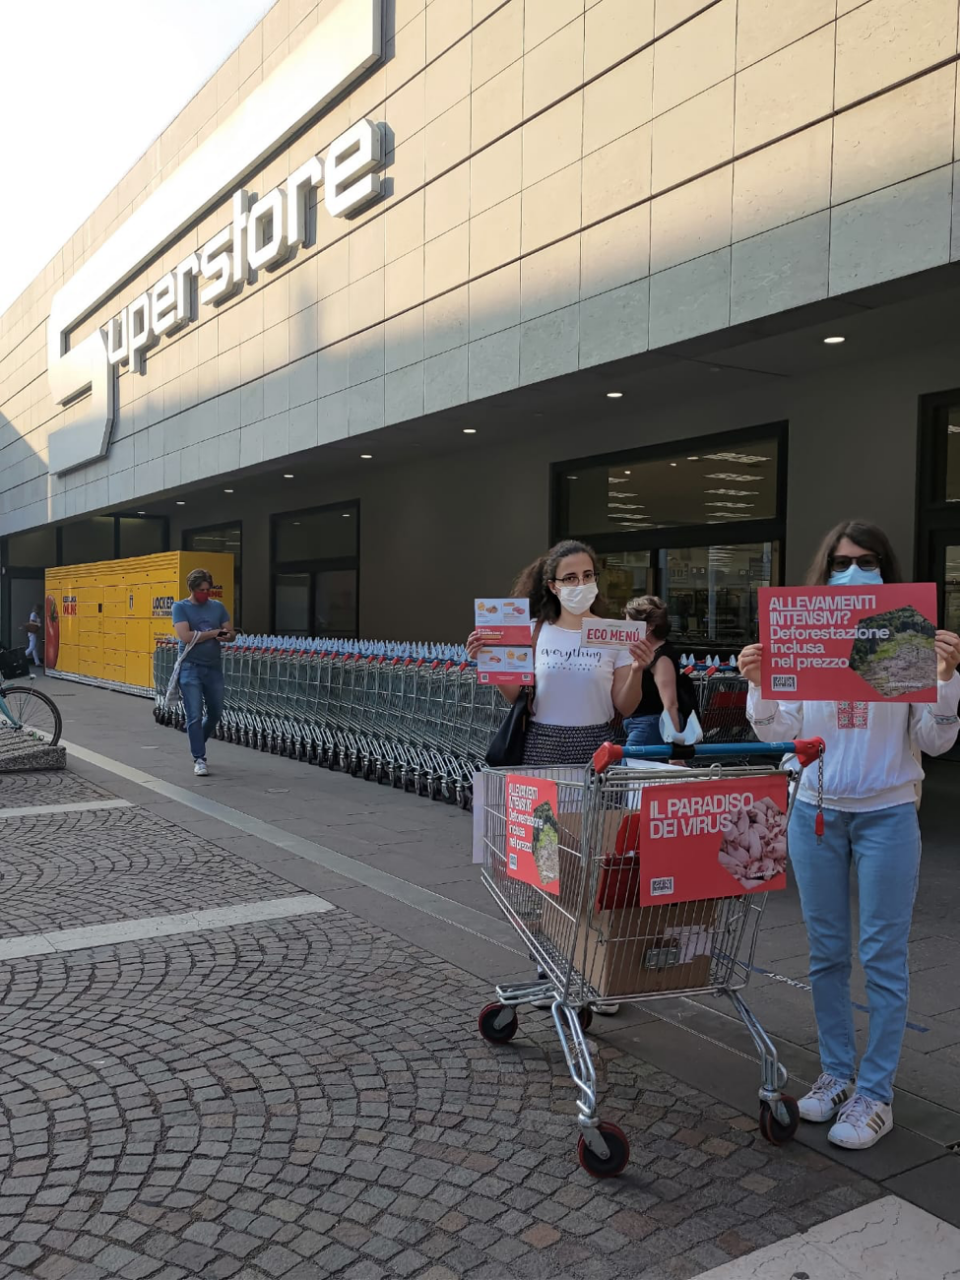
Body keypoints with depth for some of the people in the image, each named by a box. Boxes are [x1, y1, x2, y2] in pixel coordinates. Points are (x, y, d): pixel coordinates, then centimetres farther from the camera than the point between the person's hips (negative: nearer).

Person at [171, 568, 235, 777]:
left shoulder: (218, 607, 9)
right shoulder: (180, 607, -4)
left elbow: (231, 633, 8)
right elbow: (186, 636, -16)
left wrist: (227, 636, -16)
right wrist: (214, 632, -10)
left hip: (214, 668, 5)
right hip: (191, 668, -5)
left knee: (215, 713, 14)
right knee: (195, 716, -5)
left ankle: (197, 745, 38)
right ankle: (199, 759, 2)